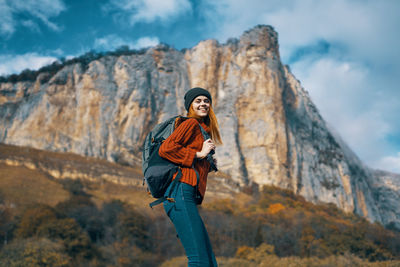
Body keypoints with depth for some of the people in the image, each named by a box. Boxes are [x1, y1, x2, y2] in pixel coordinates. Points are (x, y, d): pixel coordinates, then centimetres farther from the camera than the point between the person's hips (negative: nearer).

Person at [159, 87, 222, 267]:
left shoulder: (203, 129, 28)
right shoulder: (191, 124, 2)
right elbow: (165, 149, -12)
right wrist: (198, 154, -7)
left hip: (190, 199, 9)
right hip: (181, 193, -9)